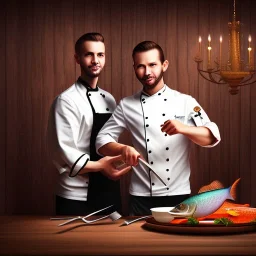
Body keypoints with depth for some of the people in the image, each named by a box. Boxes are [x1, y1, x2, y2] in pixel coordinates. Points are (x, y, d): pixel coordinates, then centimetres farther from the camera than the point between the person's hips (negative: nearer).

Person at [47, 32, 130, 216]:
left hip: (110, 193, 7)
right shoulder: (67, 101, -11)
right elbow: (64, 152, -17)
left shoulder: (109, 100, 12)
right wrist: (100, 166, -27)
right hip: (77, 198, -7)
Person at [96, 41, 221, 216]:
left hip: (178, 195, 0)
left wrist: (183, 128, -28)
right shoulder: (127, 105, 4)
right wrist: (123, 149, -18)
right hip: (141, 198, 1)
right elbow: (103, 141, 4)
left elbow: (212, 137, -9)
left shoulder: (185, 102, 1)